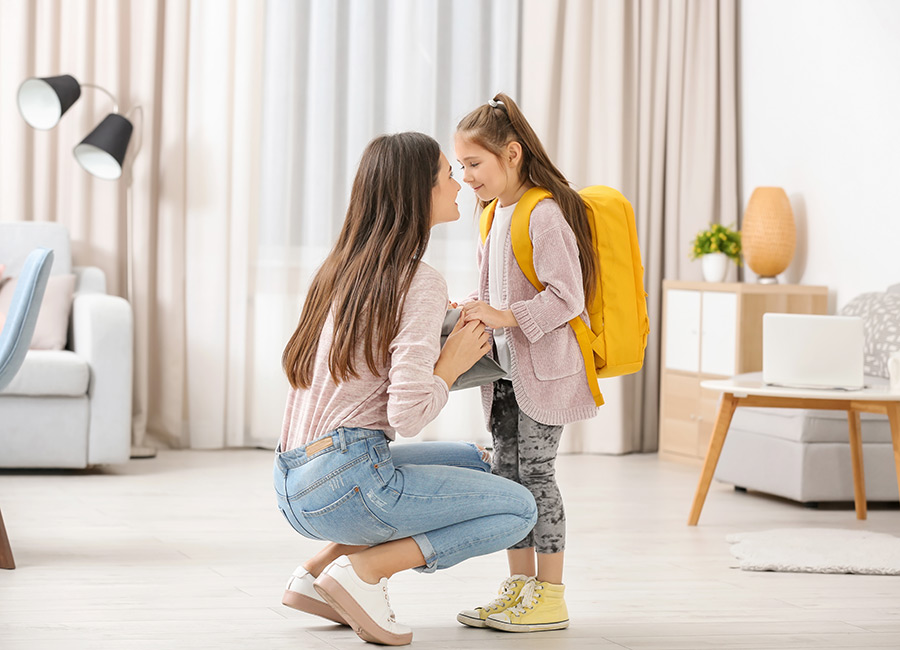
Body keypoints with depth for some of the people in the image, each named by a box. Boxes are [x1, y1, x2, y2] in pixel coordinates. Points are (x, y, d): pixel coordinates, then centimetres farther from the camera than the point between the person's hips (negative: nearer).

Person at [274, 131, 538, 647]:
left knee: (475, 462, 26)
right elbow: (407, 414, -20)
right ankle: (365, 569, -7)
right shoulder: (421, 284, -12)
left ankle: (318, 572, 15)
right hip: (347, 480, -8)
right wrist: (451, 364, -4)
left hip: (294, 487, 8)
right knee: (520, 508, 5)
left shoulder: (344, 267, 13)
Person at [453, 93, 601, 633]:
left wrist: (505, 317, -25)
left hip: (545, 367, -9)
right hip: (507, 369, 9)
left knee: (535, 471, -7)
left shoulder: (546, 215, -17)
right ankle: (519, 586, 17)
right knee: (508, 472, 9)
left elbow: (566, 297, -22)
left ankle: (550, 595, 0)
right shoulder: (497, 214, 13)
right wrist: (480, 308, 5)